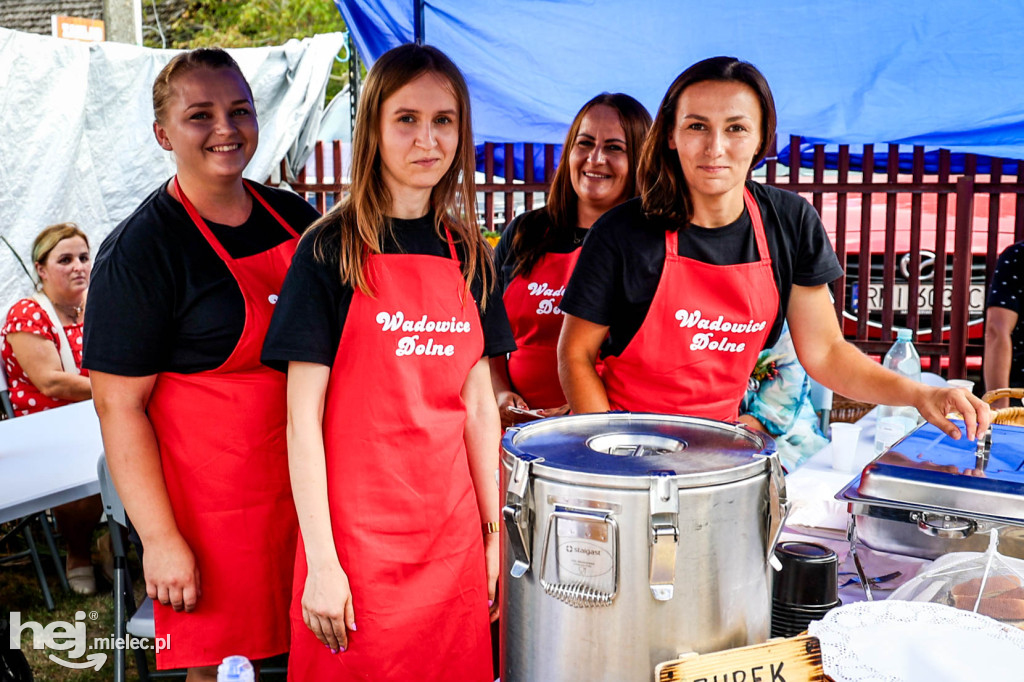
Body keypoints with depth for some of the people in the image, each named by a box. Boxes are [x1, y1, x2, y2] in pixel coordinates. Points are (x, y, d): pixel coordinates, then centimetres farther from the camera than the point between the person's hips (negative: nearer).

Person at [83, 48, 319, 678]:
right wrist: (160, 538, -16)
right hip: (215, 505, -5)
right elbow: (120, 405, -12)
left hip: (310, 486, 5)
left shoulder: (299, 219, 6)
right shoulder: (139, 249, -11)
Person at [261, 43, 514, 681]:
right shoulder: (331, 250, -8)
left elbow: (478, 404, 8)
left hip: (452, 532, 5)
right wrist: (320, 561, -13)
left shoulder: (468, 253, 6)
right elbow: (303, 419, -10)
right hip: (358, 531, -4)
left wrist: (493, 533, 7)